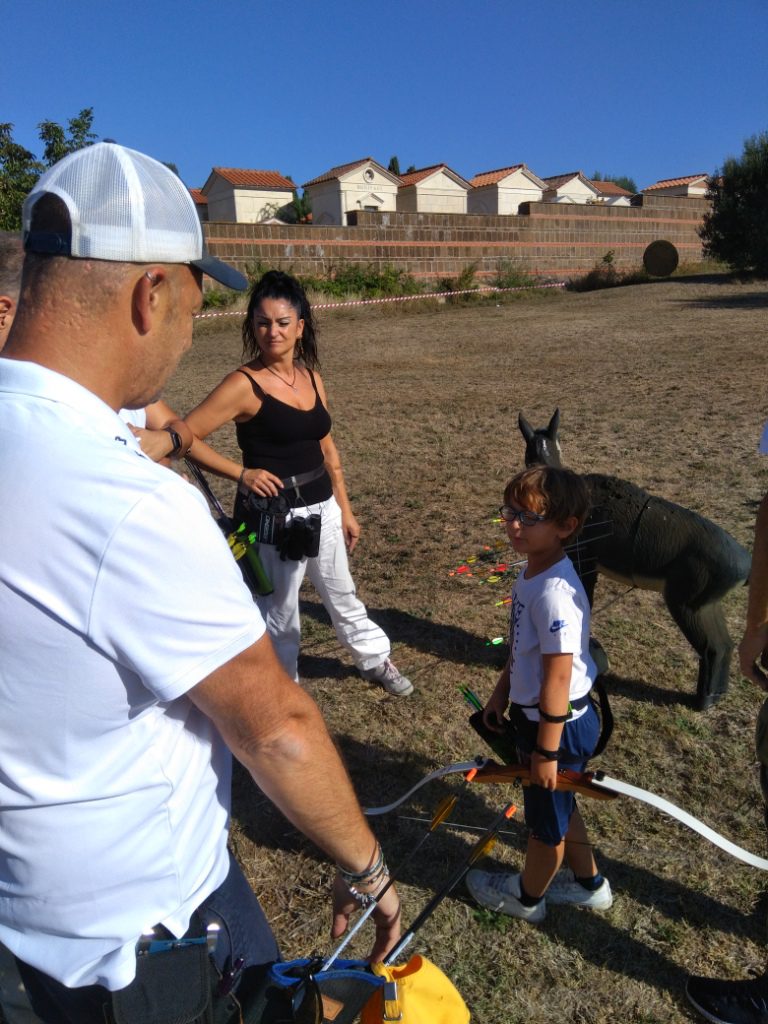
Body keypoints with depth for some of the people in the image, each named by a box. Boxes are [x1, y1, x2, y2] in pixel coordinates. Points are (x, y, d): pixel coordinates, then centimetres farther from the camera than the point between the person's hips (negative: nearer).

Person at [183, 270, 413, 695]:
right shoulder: (243, 384, -15)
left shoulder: (312, 378, 5)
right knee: (279, 612, 9)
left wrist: (345, 510, 15)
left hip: (322, 509, 6)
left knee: (342, 595, 24)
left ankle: (376, 662, 46)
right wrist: (242, 473, -19)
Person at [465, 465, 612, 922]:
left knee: (547, 814, 17)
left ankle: (527, 896, 42)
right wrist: (502, 693, 18)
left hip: (558, 724, -9)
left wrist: (546, 751, -20)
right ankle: (589, 884, 50)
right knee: (559, 805, 28)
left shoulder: (554, 592, -31)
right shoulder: (534, 574, -1)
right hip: (533, 712, 9)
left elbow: (558, 677, -27)